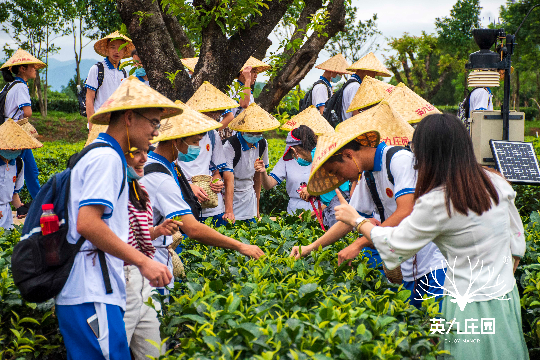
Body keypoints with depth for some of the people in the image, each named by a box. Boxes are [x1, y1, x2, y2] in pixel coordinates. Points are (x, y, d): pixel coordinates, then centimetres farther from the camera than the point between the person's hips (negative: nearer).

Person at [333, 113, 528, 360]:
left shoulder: (436, 203, -19)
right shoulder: (496, 183, 0)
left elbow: (394, 245, -4)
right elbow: (517, 242, 9)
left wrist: (356, 220, 11)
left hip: (469, 306, -6)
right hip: (508, 298, 6)